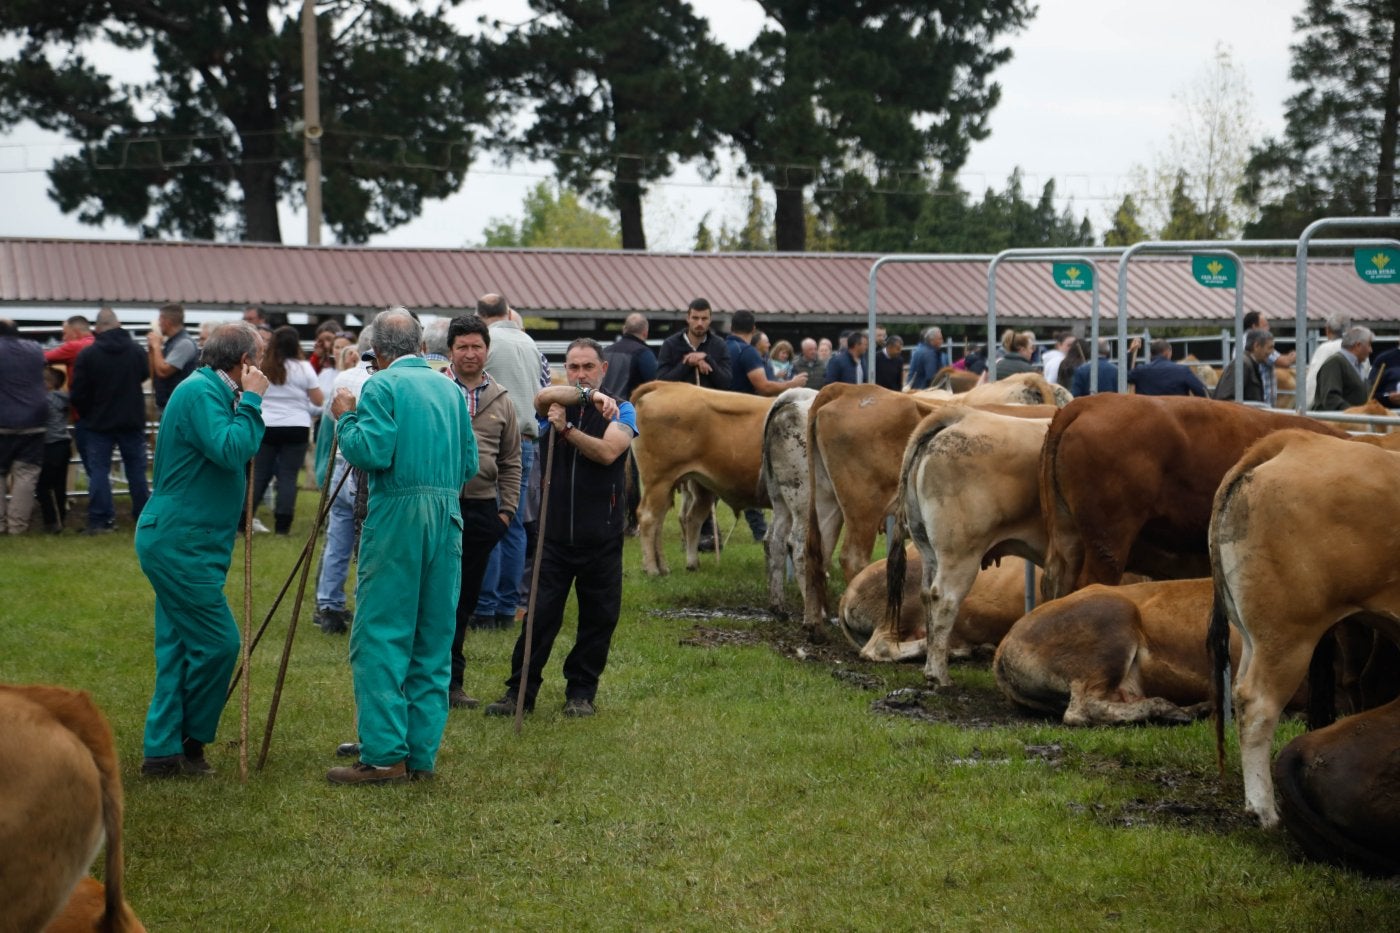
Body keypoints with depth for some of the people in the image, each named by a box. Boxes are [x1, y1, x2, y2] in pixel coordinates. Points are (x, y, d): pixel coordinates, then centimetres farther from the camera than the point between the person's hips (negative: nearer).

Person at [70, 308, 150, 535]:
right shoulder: (137, 351, -3)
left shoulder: (87, 354, -13)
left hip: (99, 422, -3)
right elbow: (145, 374, 17)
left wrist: (86, 413, 8)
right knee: (136, 470, 10)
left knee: (98, 471, 2)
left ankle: (100, 520, -3)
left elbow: (78, 394, -9)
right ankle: (144, 517, 15)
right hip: (132, 420, 3)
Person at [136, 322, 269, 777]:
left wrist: (247, 403, 9)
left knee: (179, 647, 10)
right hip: (181, 543, -10)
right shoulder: (200, 391, -15)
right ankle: (189, 742, 6)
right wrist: (251, 401, -17)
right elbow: (229, 451, -27)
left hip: (177, 542, 10)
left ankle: (163, 751, 11)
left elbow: (227, 455, 20)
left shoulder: (208, 390, 15)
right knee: (217, 642, -6)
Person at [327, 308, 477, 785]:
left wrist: (345, 417, 1)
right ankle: (422, 754, 13)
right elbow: (470, 464, 13)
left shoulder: (381, 386, -5)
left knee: (379, 639, -4)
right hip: (448, 517, 6)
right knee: (434, 643, 10)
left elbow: (371, 453, -15)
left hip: (398, 515, -6)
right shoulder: (451, 388, 14)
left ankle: (384, 755, -8)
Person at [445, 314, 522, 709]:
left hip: (482, 510, 4)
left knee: (465, 600, 9)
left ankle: (450, 680, 18)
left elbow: (510, 461, 16)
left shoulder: (501, 401, 11)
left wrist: (507, 509, 9)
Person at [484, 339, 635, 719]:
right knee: (540, 616, -2)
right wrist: (589, 396, -28)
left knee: (598, 619, 5)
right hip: (555, 534, 1)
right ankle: (519, 691, 5)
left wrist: (567, 429, -20)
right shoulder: (557, 406, 8)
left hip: (602, 537, -1)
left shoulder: (620, 411, 4)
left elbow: (608, 452, -15)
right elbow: (544, 397, -17)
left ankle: (581, 693, 19)